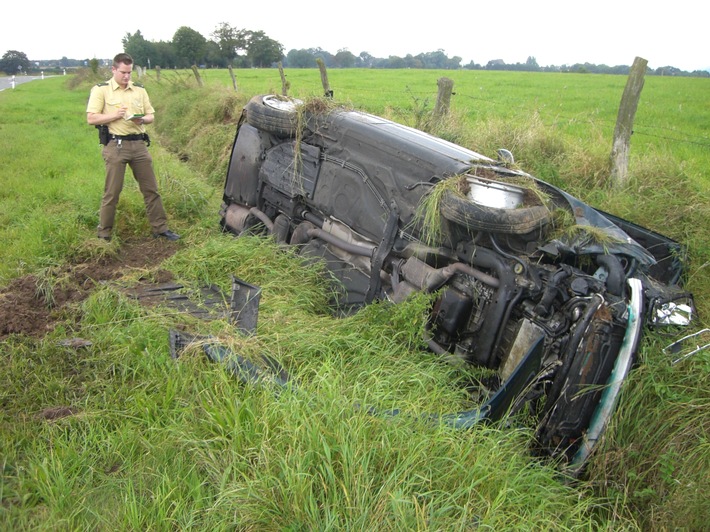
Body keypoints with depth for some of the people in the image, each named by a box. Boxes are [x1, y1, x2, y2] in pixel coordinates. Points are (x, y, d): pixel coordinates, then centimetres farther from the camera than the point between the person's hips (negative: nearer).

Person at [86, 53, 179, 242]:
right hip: (115, 146, -4)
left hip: (139, 144, 4)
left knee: (151, 189, 8)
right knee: (111, 193, 0)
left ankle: (160, 228, 17)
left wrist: (142, 119, -7)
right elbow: (91, 118, -5)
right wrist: (114, 115, -16)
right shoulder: (101, 90, -1)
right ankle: (104, 234, 12)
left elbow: (151, 115, 15)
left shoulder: (139, 90, 11)